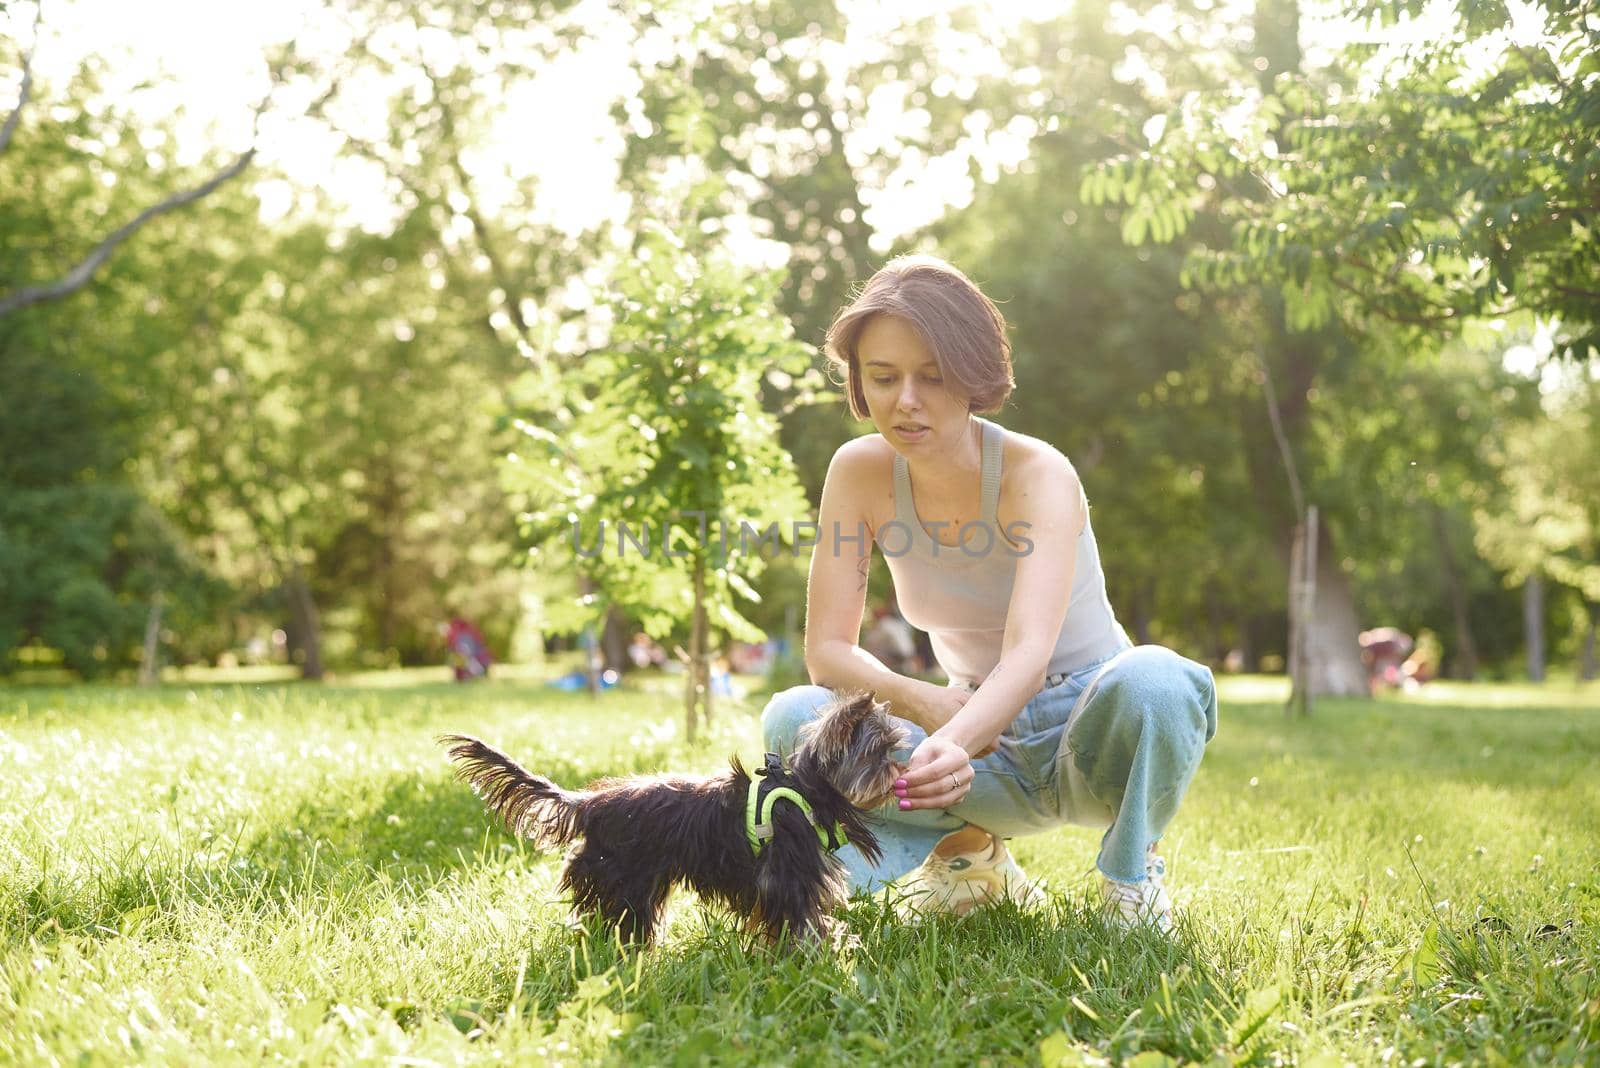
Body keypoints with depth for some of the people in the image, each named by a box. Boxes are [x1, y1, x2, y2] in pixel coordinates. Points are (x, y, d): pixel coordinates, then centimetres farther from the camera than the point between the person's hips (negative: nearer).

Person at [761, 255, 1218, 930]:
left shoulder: (1037, 474, -21)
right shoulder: (860, 471, -9)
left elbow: (1029, 652, -36)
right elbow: (826, 650, -11)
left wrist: (955, 743, -57)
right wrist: (925, 704, -32)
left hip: (1088, 742, -3)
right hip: (985, 740, 3)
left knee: (1153, 680, -38)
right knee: (793, 718, -22)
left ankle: (1131, 868, -8)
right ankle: (969, 851, -1)